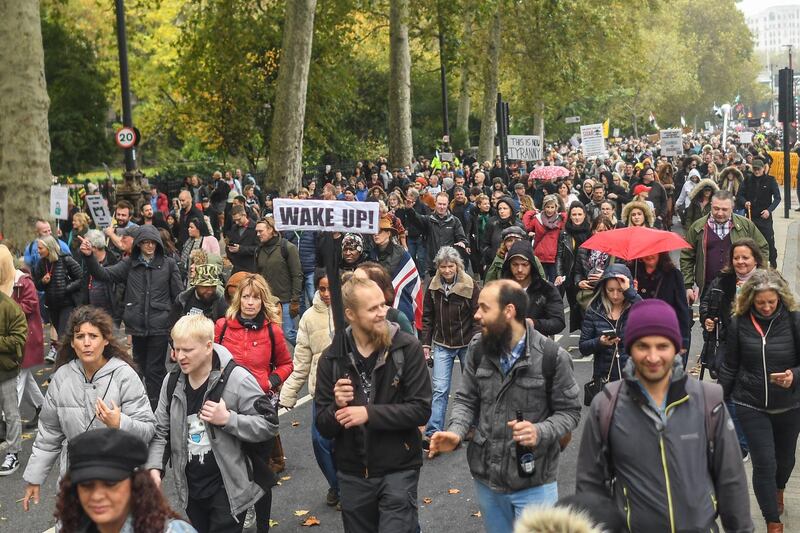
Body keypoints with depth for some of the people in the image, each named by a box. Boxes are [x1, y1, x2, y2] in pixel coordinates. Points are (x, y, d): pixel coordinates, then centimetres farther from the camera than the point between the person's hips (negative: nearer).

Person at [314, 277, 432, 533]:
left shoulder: (408, 348, -11)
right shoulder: (332, 357, -3)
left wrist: (369, 414, -21)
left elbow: (421, 409, -14)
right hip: (352, 474, 3)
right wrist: (337, 407, -20)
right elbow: (323, 427, 0)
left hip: (398, 470, -3)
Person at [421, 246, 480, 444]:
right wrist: (425, 343, 3)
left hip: (467, 344, -1)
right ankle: (433, 433, -10)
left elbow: (478, 317, -9)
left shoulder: (470, 286, -11)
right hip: (442, 345, 2)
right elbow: (427, 317, 6)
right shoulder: (433, 287, -1)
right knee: (440, 390, -6)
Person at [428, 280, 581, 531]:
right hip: (486, 479, 4)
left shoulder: (552, 356, -13)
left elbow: (569, 411, -6)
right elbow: (466, 399, 7)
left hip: (534, 483, -4)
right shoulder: (478, 348, -2)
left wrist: (540, 432, -25)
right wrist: (456, 432, -13)